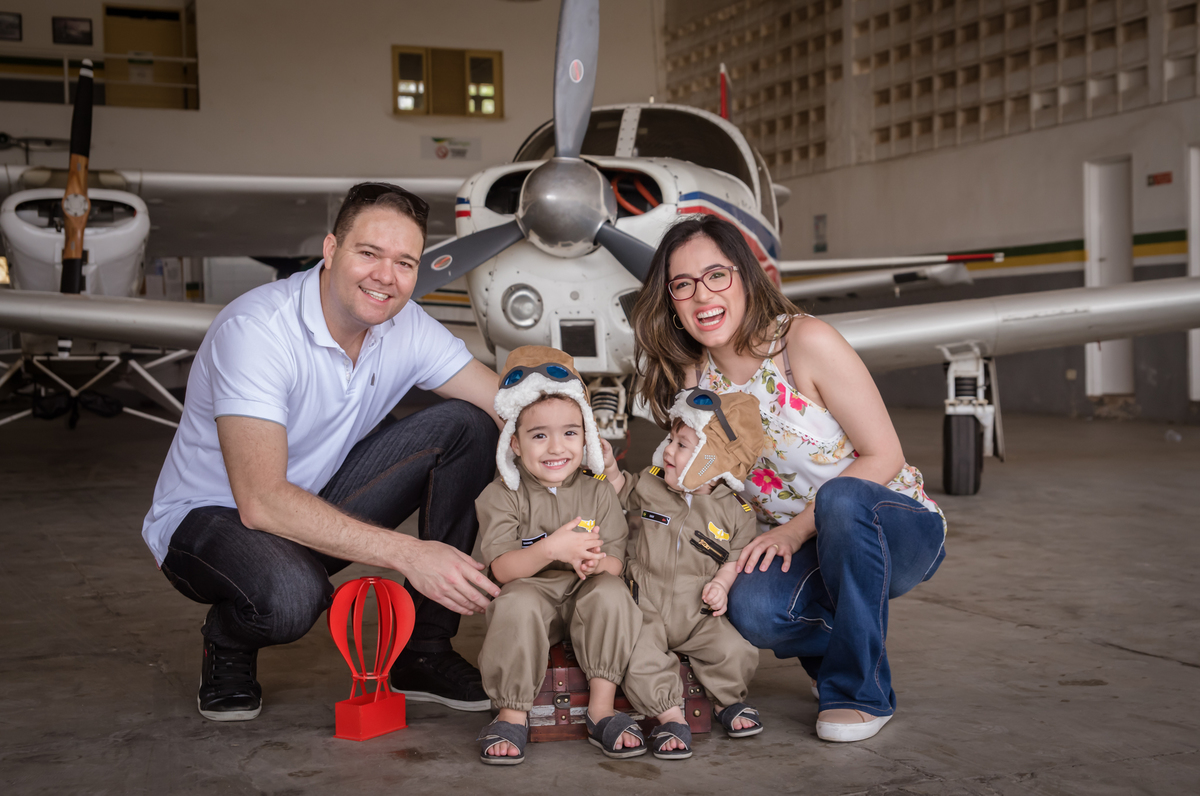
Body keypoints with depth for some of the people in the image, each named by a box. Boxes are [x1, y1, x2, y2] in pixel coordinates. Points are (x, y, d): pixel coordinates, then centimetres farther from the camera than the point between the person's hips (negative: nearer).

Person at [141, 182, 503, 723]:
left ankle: (424, 655, -4)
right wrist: (408, 554, -40)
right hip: (210, 517, -6)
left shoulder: (406, 328, -9)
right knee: (287, 596, -41)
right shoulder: (256, 330, -28)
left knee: (466, 427, -11)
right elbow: (261, 501, -36)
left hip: (320, 506, 7)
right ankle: (228, 647, 0)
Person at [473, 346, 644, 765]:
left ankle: (602, 710, -21)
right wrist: (551, 549, -31)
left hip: (584, 597, 2)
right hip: (532, 592, -2)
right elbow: (502, 569, -13)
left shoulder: (597, 493, 5)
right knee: (516, 604, -35)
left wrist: (595, 561, -26)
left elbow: (616, 562, 0)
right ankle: (513, 715, -20)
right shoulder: (501, 495, -3)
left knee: (610, 593, -29)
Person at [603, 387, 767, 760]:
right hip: (646, 609, 0)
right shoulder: (649, 484, 4)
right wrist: (609, 466, 3)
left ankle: (728, 701, 10)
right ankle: (670, 715, -7)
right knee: (641, 661, -25)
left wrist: (721, 583, -12)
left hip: (698, 615, 0)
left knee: (734, 651, -19)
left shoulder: (735, 512, -1)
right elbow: (621, 489, 22)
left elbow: (735, 558, 6)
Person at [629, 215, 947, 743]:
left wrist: (797, 528, -22)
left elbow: (884, 457, -17)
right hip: (794, 547, 4)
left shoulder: (805, 341, -18)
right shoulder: (694, 377, -2)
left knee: (841, 498, -38)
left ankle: (861, 690, -16)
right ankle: (838, 647, 8)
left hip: (898, 527, -3)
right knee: (751, 606, -30)